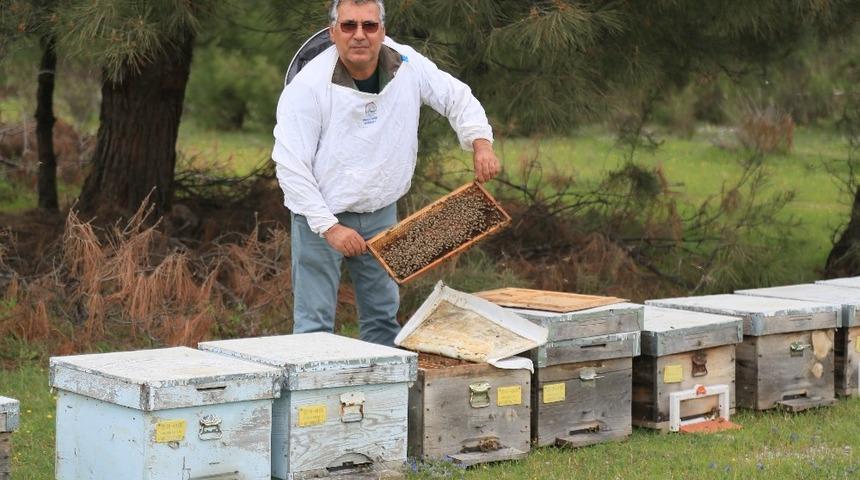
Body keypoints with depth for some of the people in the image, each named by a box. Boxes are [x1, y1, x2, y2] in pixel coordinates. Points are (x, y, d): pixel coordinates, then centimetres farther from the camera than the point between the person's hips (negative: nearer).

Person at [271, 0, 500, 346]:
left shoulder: (409, 67, -8)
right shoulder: (308, 87, -20)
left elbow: (457, 97, 8)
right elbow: (291, 166, -19)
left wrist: (480, 142, -10)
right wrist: (329, 226, -22)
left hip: (381, 212, 5)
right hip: (322, 214, -5)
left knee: (383, 314, 15)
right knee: (315, 322, -5)